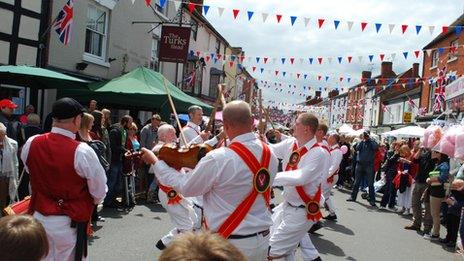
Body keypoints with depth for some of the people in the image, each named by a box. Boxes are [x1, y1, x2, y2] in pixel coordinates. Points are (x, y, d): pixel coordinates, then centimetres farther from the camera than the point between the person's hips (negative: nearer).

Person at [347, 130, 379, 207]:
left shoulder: (372, 142, 0)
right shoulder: (361, 142, 9)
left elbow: (376, 147, -20)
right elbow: (357, 148, -6)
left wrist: (370, 138, -14)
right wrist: (362, 140, -10)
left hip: (369, 165, -3)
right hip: (360, 164, 4)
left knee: (370, 183, -1)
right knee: (356, 182, 12)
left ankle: (372, 200, 3)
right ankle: (353, 196, 22)